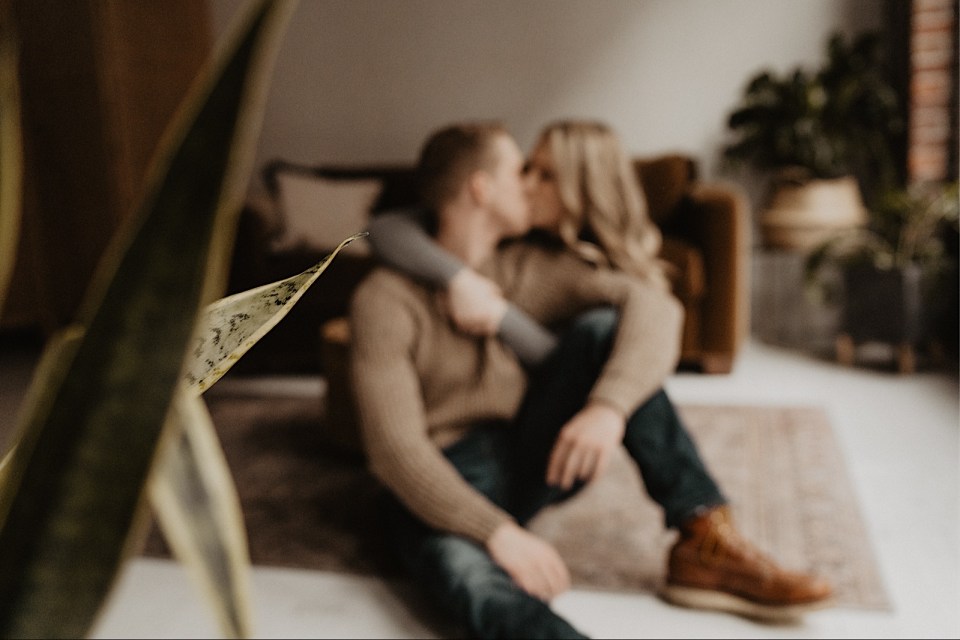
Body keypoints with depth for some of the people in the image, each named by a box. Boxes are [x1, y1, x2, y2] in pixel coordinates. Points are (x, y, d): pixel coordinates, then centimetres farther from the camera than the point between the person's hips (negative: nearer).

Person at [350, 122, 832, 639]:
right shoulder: (385, 301, -11)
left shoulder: (530, 269, 3)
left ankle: (704, 541, -20)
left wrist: (610, 406, -32)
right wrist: (498, 532, -30)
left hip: (527, 463, 5)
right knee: (479, 587, -40)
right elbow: (395, 448, -19)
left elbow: (653, 304, -13)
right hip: (436, 489, -4)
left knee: (603, 329, -17)